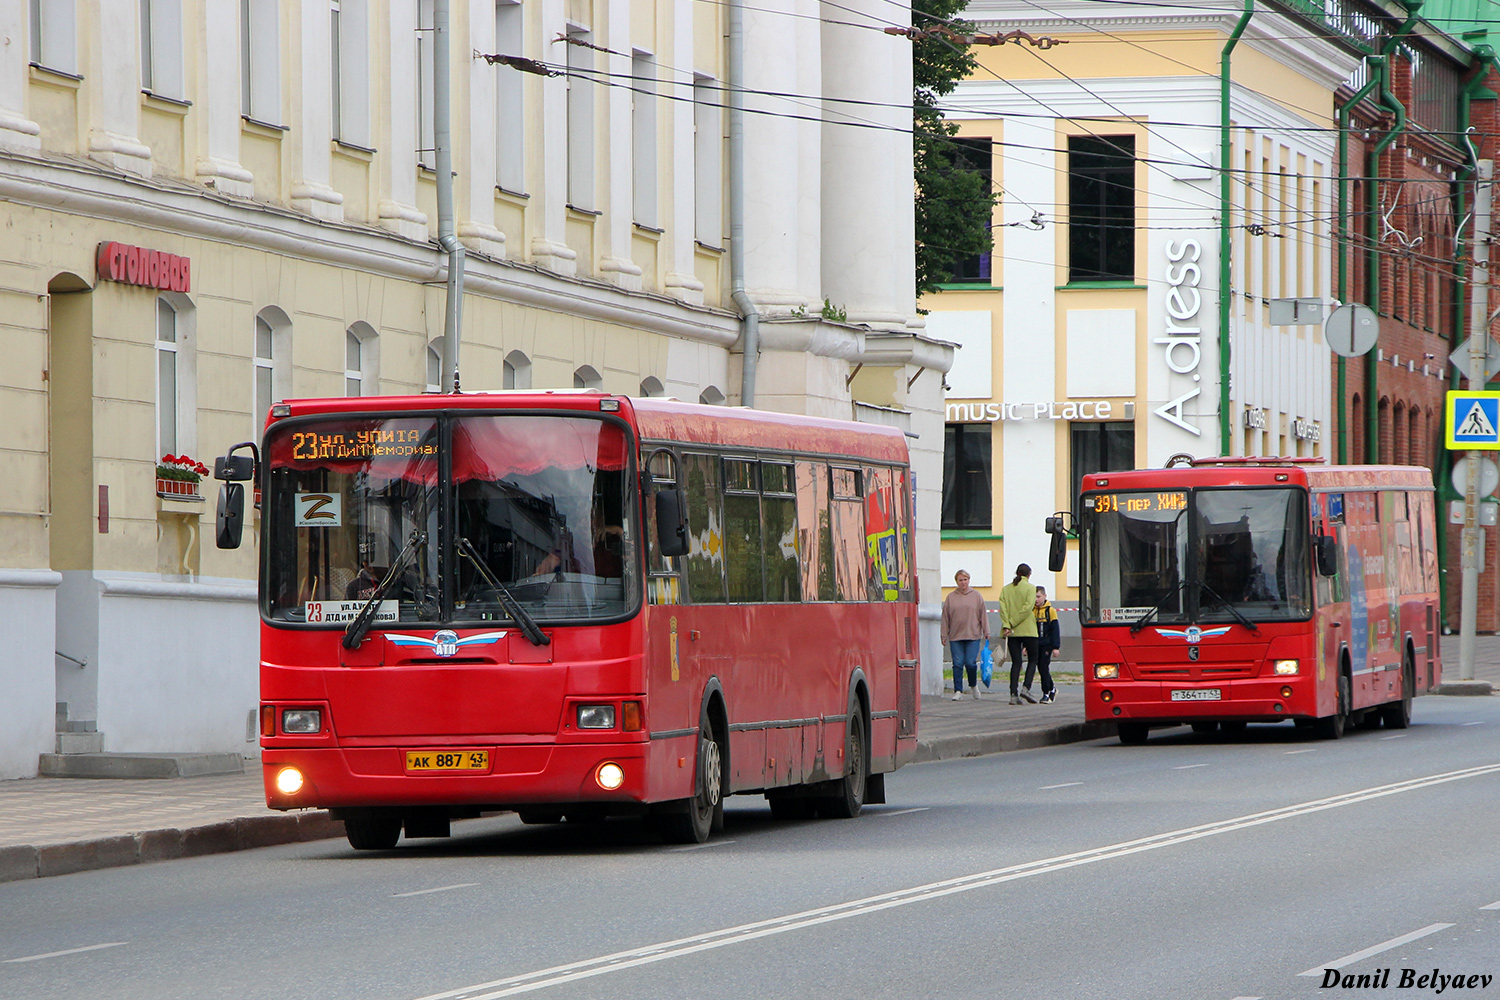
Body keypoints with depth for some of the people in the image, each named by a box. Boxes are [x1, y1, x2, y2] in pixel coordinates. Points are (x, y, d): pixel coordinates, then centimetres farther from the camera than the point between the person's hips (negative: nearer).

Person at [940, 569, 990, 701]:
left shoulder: (976, 596, 6)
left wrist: (986, 633, 3)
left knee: (970, 663, -8)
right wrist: (944, 635, 5)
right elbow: (945, 618, 9)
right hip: (955, 637, 1)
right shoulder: (951, 597, 8)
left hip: (973, 636, -1)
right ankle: (958, 691, 2)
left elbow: (983, 616, 7)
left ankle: (973, 685, 18)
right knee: (958, 664, -3)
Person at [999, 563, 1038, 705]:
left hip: (1012, 634, 3)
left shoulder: (1006, 589, 9)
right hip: (1028, 629, -3)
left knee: (1016, 662, 6)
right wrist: (1013, 623, -10)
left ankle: (1014, 694, -5)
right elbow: (1027, 607, -12)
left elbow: (1002, 608, -3)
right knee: (1032, 659, 11)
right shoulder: (1029, 588, -2)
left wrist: (1007, 625, -12)